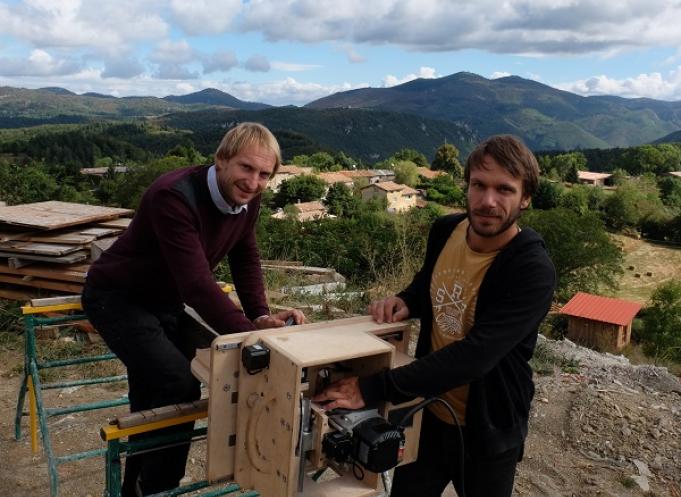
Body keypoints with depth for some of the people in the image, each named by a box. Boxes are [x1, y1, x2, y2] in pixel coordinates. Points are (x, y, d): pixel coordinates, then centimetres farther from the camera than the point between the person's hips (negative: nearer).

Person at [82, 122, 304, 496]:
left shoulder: (246, 198, -11)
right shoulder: (174, 197, -36)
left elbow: (245, 260, 2)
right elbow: (197, 284, -42)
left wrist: (260, 316, -12)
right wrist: (251, 335, -44)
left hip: (165, 301, 8)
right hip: (117, 298, -8)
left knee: (154, 397, 18)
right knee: (178, 384, -22)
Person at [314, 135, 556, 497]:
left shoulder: (534, 271, -26)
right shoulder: (445, 231, -8)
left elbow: (474, 356, -35)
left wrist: (373, 389, -38)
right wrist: (404, 301, -11)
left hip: (487, 429, -4)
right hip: (429, 411, 5)